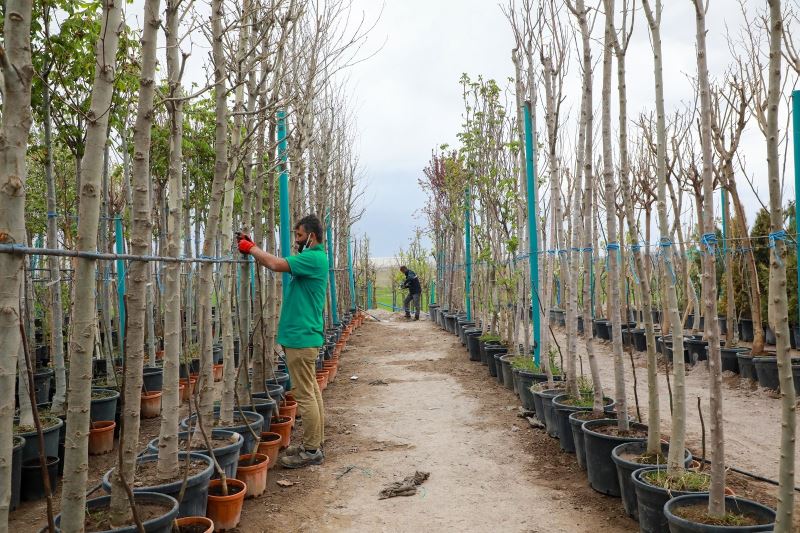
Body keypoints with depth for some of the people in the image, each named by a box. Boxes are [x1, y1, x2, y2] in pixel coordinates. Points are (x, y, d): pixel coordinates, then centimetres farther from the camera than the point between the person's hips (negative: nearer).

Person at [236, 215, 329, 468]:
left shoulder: (313, 258, -15)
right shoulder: (315, 257, 16)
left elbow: (276, 264, -24)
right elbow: (279, 264, 13)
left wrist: (251, 248, -9)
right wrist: (252, 248, 4)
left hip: (301, 337, -10)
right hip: (306, 335, 10)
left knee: (305, 395, -4)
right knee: (312, 392, 14)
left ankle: (311, 451, 4)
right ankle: (315, 444, 23)